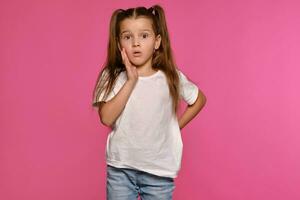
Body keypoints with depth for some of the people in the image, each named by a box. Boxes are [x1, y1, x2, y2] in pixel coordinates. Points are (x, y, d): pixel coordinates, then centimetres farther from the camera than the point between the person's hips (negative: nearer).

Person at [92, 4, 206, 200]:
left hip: (159, 171, 0)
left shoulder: (171, 78, -6)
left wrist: (176, 126, 3)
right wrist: (131, 81, -22)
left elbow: (199, 99, 11)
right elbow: (106, 118, -18)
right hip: (120, 169, 0)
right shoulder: (112, 77, -6)